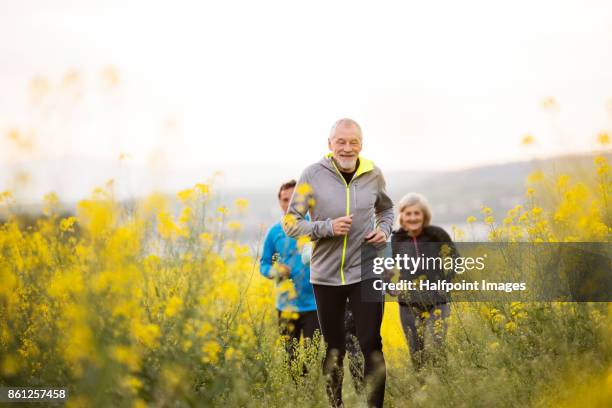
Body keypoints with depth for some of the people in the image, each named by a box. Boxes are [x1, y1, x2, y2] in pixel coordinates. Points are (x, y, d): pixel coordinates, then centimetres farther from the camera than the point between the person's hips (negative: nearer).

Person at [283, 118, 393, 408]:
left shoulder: (373, 175, -1)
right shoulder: (313, 175, -9)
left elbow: (387, 210, 19)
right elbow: (290, 223, -7)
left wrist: (385, 230, -2)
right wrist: (328, 227, -21)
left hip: (365, 273, 0)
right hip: (326, 275, 0)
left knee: (371, 346, -3)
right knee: (333, 349, 14)